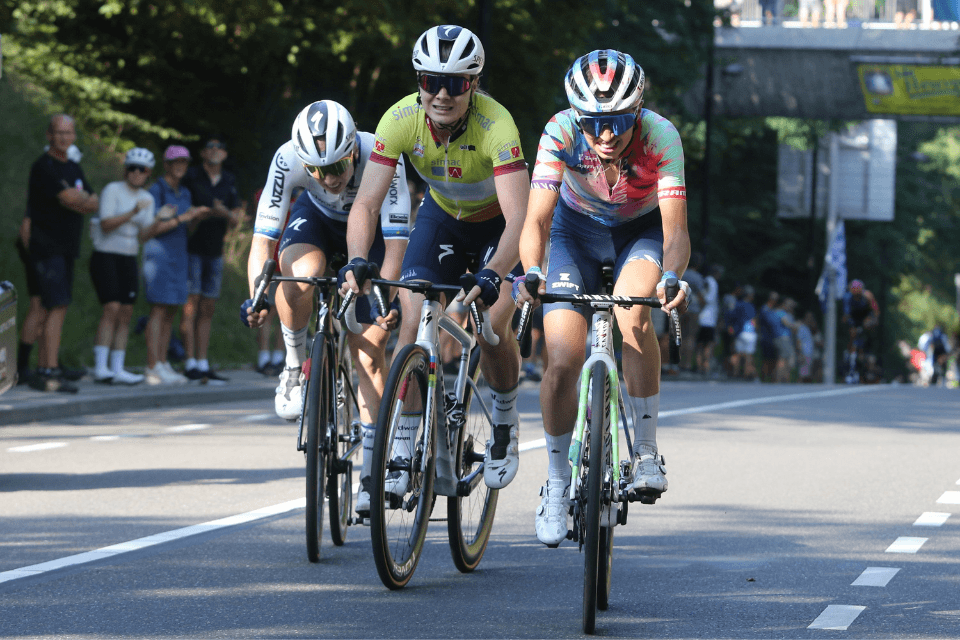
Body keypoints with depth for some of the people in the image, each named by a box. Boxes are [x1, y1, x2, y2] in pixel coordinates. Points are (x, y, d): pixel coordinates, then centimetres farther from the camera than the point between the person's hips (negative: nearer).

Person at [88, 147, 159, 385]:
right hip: (106, 256, -6)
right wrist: (132, 213, -26)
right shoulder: (112, 190, -7)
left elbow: (144, 234, 4)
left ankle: (118, 369, 1)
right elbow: (106, 224, -17)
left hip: (129, 259, 6)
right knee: (112, 309, -17)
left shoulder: (147, 198, 11)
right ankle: (100, 367, -19)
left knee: (125, 314, 0)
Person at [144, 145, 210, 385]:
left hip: (178, 255, 8)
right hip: (159, 252, -8)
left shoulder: (185, 193, 16)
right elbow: (151, 229, -14)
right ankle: (153, 369, -14)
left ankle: (163, 364, 10)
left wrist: (197, 216, -1)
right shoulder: (156, 190, -8)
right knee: (159, 310, -11)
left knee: (171, 311, 6)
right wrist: (181, 218, -18)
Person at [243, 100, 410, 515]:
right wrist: (257, 296, -51)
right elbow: (263, 239, -34)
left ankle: (370, 474, -1)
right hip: (316, 219, 1)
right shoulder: (288, 159, -34)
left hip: (371, 228, -1)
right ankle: (295, 367, -8)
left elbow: (395, 243, -40)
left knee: (369, 349, -9)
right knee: (300, 276, -36)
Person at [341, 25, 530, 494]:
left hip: (497, 224, -3)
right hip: (441, 215, 3)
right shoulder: (400, 120, -26)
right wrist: (357, 262, -46)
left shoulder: (496, 125, -35)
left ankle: (505, 421, 9)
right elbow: (367, 202, -28)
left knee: (492, 331, -20)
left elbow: (518, 216, -42)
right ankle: (403, 446, -3)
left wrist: (491, 276, -58)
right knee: (413, 321, -14)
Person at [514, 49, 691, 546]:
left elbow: (675, 227, -39)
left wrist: (671, 276, -59)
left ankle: (646, 452, -19)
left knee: (633, 313, -33)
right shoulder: (560, 132, -31)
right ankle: (557, 482, 11)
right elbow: (537, 217, -36)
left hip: (643, 230, -1)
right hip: (578, 229, 1)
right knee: (562, 361, -11)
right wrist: (531, 273, -56)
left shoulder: (660, 136, -33)